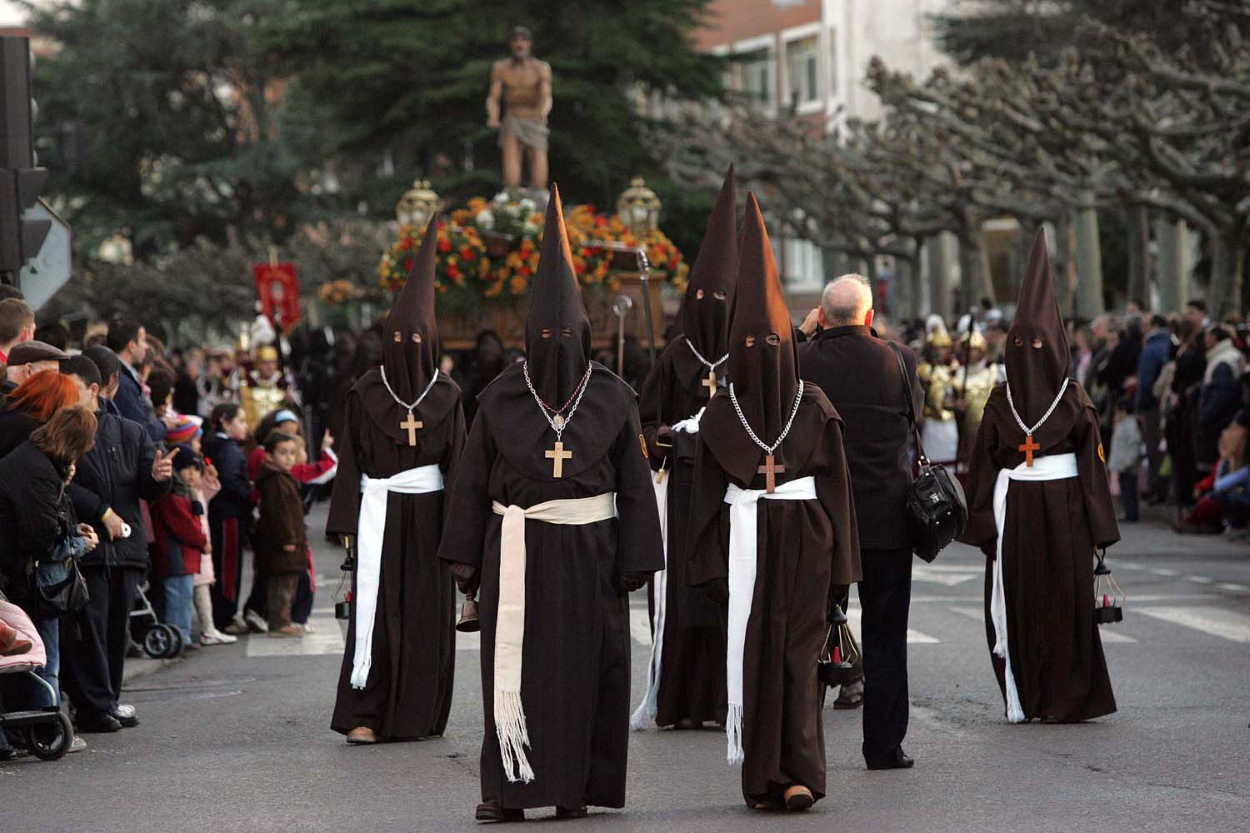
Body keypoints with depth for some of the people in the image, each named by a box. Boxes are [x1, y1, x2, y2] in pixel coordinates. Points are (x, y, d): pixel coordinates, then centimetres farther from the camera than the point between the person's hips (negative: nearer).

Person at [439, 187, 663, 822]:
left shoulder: (612, 397, 2)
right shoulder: (501, 396, 2)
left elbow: (634, 482, 3)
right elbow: (473, 479, 4)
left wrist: (635, 558, -2)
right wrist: (466, 556, 0)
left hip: (590, 548, 0)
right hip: (518, 549, 0)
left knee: (584, 663, 2)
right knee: (514, 663, -4)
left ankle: (576, 785, 10)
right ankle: (509, 785, 0)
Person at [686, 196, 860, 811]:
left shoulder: (816, 410, 2)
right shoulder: (719, 414, 6)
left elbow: (836, 486, 2)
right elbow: (706, 494, 6)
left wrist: (839, 564, -2)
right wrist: (711, 564, -1)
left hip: (803, 544, -1)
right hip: (744, 544, 2)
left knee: (797, 651, -9)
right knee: (751, 655, 0)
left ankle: (798, 770, -13)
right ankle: (762, 777, 5)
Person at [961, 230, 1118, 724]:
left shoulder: (1074, 401, 1)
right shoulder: (1001, 401, 8)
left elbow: (1092, 461, 0)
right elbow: (984, 462, 7)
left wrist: (1095, 526, -6)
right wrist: (983, 520, -1)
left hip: (1062, 509, -2)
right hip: (1013, 511, 2)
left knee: (1065, 601, -3)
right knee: (1016, 604, 1)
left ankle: (1069, 698, 3)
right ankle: (1023, 699, 7)